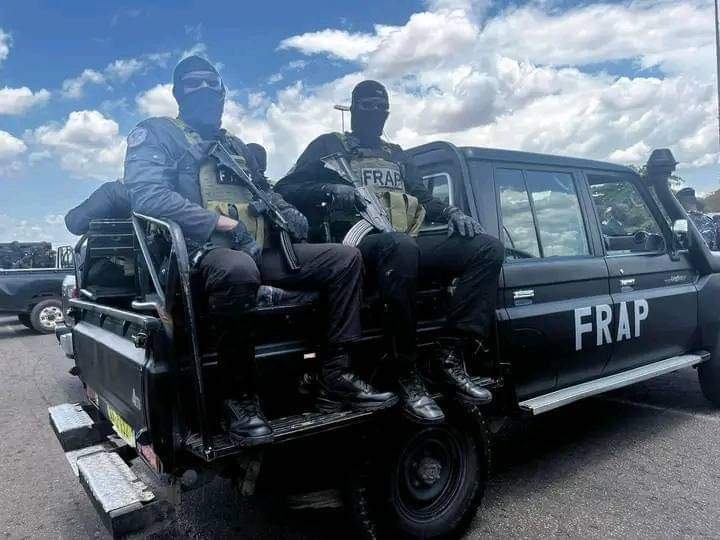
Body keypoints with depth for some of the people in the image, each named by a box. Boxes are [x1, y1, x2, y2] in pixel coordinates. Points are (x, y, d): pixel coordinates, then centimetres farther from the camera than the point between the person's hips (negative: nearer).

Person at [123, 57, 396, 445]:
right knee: (237, 270, -43)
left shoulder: (235, 146, 29)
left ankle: (337, 376, -9)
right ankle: (240, 398, -25)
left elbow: (267, 193, 32)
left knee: (345, 259, -5)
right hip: (204, 250, -7)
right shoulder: (156, 134, 9)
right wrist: (221, 222, -18)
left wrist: (293, 218, 8)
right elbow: (146, 195, -9)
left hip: (259, 250, 7)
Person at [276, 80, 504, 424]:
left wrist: (453, 213, 3)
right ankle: (407, 374, -32)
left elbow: (424, 199, 25)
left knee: (488, 248, -14)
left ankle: (451, 356, -21)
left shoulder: (396, 155, 30)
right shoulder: (330, 146, 15)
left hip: (407, 245, 6)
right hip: (359, 244, -6)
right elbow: (284, 191, 5)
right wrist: (330, 190, -14)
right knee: (400, 245, -42)